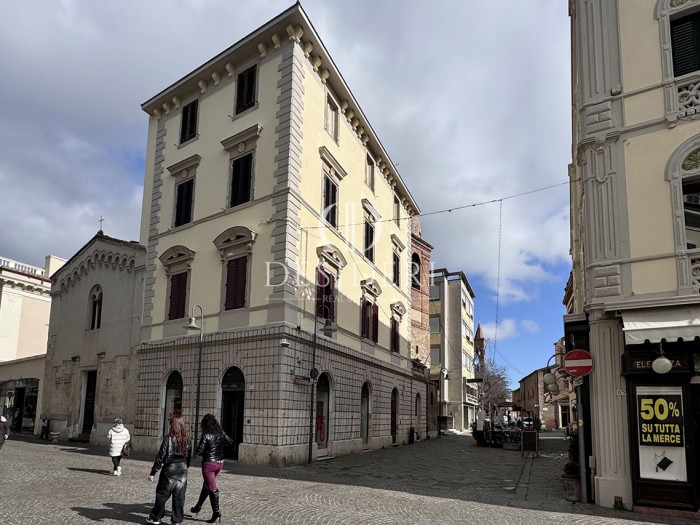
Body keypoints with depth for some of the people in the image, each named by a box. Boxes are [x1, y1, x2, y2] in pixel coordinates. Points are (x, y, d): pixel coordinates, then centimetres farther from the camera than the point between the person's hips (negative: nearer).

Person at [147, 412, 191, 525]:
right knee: (179, 497, 9)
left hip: (169, 470, -4)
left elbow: (160, 457, -13)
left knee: (162, 495, 12)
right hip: (182, 472, 4)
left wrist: (153, 472, -7)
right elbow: (189, 456, 9)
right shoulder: (187, 439, 0)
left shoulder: (168, 439, -14)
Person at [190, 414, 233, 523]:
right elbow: (230, 441, 19)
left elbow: (199, 452, -16)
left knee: (212, 489, 0)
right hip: (220, 462, 7)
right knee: (206, 485, 22)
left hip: (209, 463, -7)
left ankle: (216, 513, 0)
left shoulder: (206, 435, -16)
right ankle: (198, 507, 35)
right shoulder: (221, 433, 2)